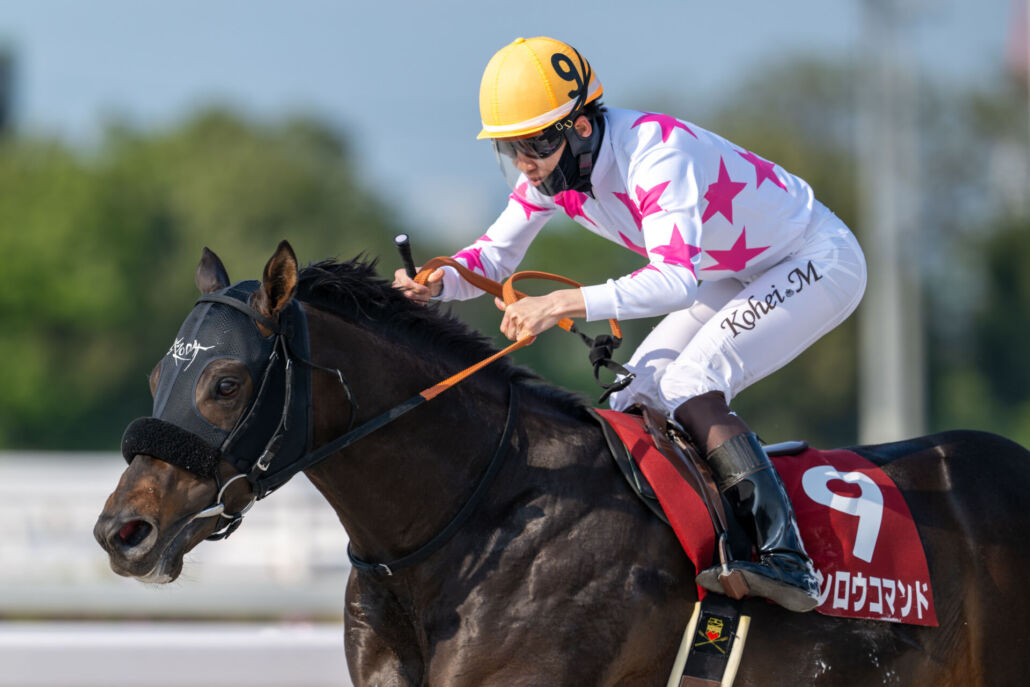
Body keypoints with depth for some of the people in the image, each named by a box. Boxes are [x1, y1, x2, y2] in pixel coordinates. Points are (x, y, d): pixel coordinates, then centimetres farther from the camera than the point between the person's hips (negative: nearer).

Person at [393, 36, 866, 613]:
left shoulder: (658, 152, -34)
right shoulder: (552, 165, -8)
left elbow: (677, 279, -43)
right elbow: (497, 253, 0)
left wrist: (563, 304, -51)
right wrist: (441, 280, -22)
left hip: (820, 262, -9)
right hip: (741, 275, 9)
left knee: (689, 387, -25)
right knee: (635, 397, 0)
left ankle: (788, 561, -32)